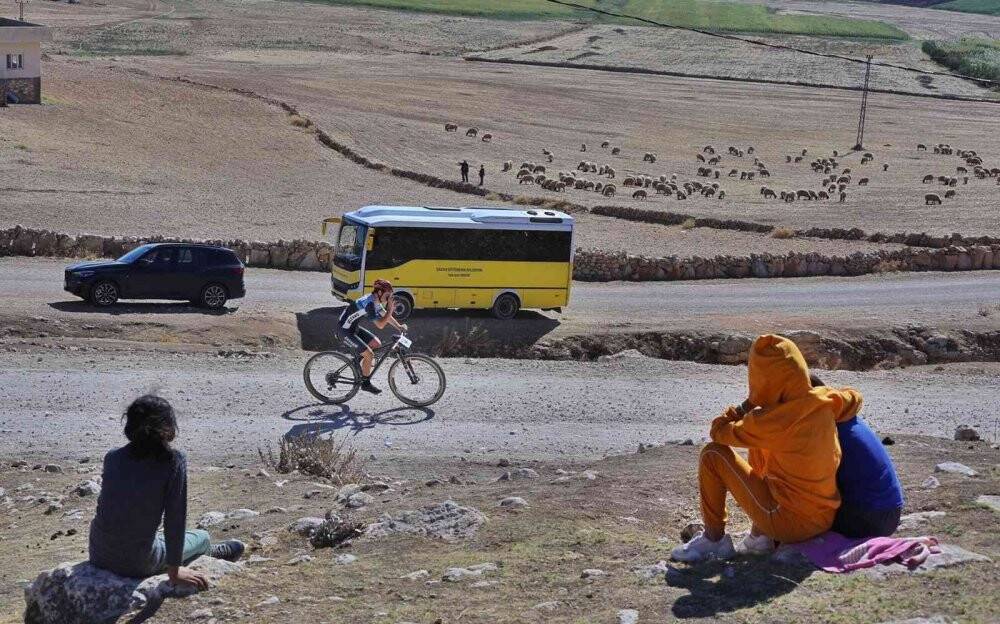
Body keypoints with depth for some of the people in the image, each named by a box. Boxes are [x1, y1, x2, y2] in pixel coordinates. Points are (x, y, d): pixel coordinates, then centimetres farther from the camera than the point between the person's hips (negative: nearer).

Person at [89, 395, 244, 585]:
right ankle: (218, 553, 57)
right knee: (202, 538, 23)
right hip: (138, 564, -4)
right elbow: (175, 519, -13)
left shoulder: (112, 457, -1)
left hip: (99, 557, 5)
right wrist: (174, 571, -4)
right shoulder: (174, 461, -14)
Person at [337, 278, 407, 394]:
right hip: (345, 330, -9)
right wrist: (390, 309, -27)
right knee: (369, 355, -10)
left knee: (376, 344, 7)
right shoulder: (369, 303, -28)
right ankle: (366, 384, 6)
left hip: (354, 327, 9)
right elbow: (380, 325, -31)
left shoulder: (375, 300, 1)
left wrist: (399, 326, -1)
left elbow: (386, 316, 11)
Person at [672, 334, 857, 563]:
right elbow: (853, 398, 20)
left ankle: (713, 539, 9)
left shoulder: (772, 422, -22)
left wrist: (745, 407, 4)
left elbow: (719, 431, -9)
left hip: (789, 523, -7)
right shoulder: (824, 401, -3)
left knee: (713, 454, -2)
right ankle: (761, 536, 25)